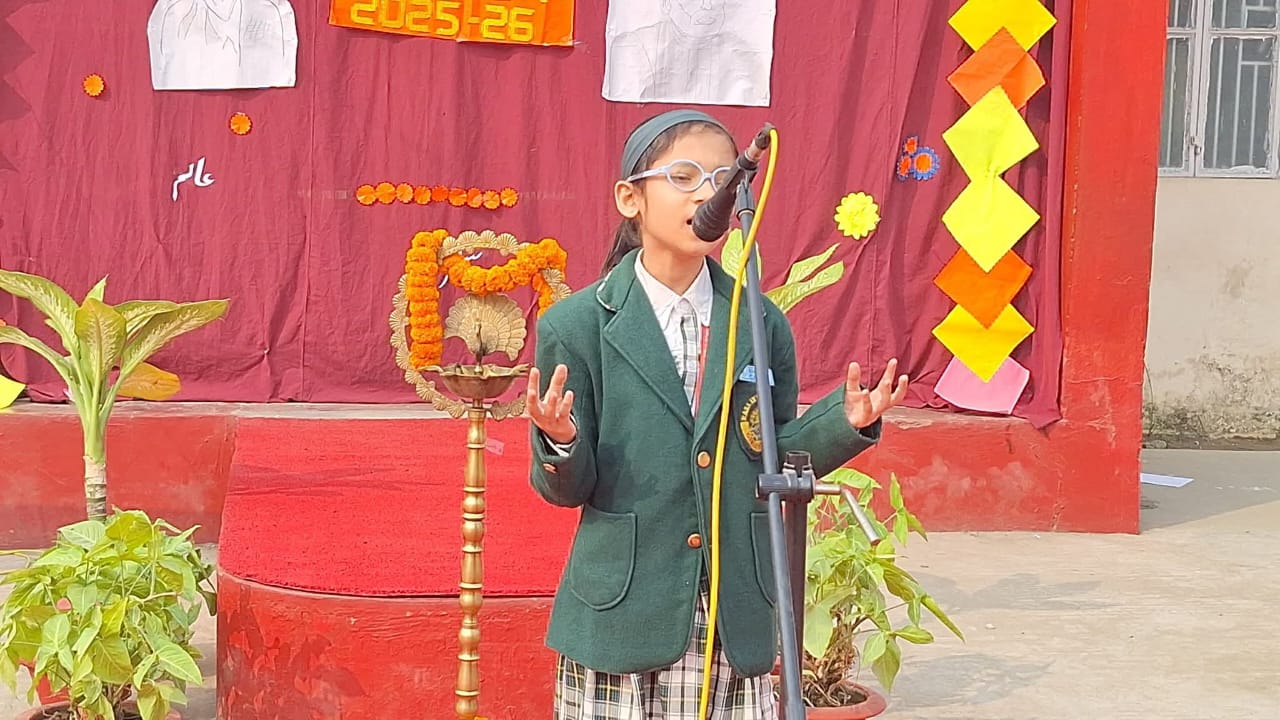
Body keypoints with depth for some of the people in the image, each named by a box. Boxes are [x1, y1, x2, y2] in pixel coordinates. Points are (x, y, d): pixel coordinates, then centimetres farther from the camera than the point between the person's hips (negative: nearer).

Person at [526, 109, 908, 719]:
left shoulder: (762, 323, 4)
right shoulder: (575, 325, -4)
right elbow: (565, 488, -1)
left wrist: (846, 422, -6)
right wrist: (560, 444, -23)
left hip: (738, 625, 2)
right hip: (618, 621, -2)